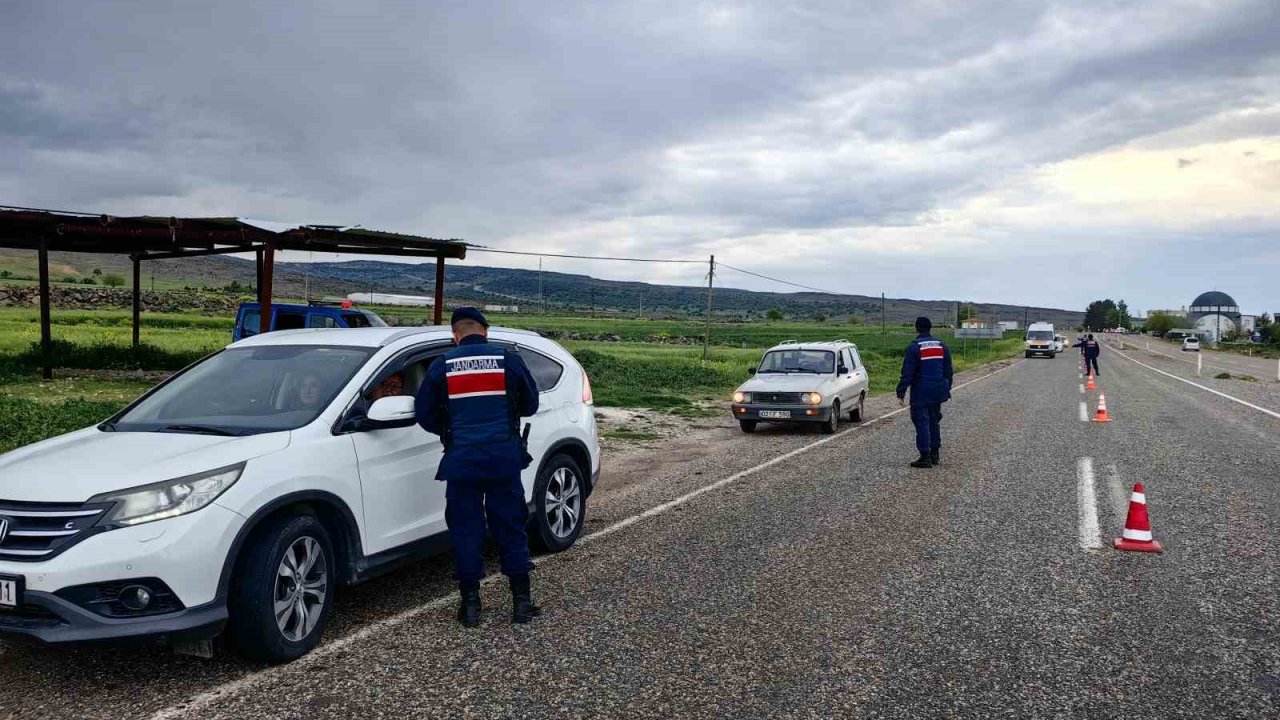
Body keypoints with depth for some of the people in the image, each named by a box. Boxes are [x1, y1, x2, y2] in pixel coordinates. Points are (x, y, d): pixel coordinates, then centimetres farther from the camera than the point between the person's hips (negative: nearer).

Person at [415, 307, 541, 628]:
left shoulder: (441, 366, 1)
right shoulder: (509, 360, 0)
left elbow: (425, 415, 7)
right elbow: (530, 405, 11)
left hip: (461, 460, 0)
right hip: (504, 459, 0)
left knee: (465, 530, 9)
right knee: (511, 528, 9)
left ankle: (470, 604, 12)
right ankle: (521, 601, 13)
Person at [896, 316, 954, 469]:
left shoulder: (914, 347, -11)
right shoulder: (941, 346, 8)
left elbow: (907, 373, -14)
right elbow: (948, 371, 14)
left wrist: (901, 393, -10)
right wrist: (946, 389, 23)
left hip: (921, 393, -6)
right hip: (938, 392, 6)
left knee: (922, 423, -3)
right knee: (934, 421, 17)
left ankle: (925, 457, -4)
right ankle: (934, 454, 22)